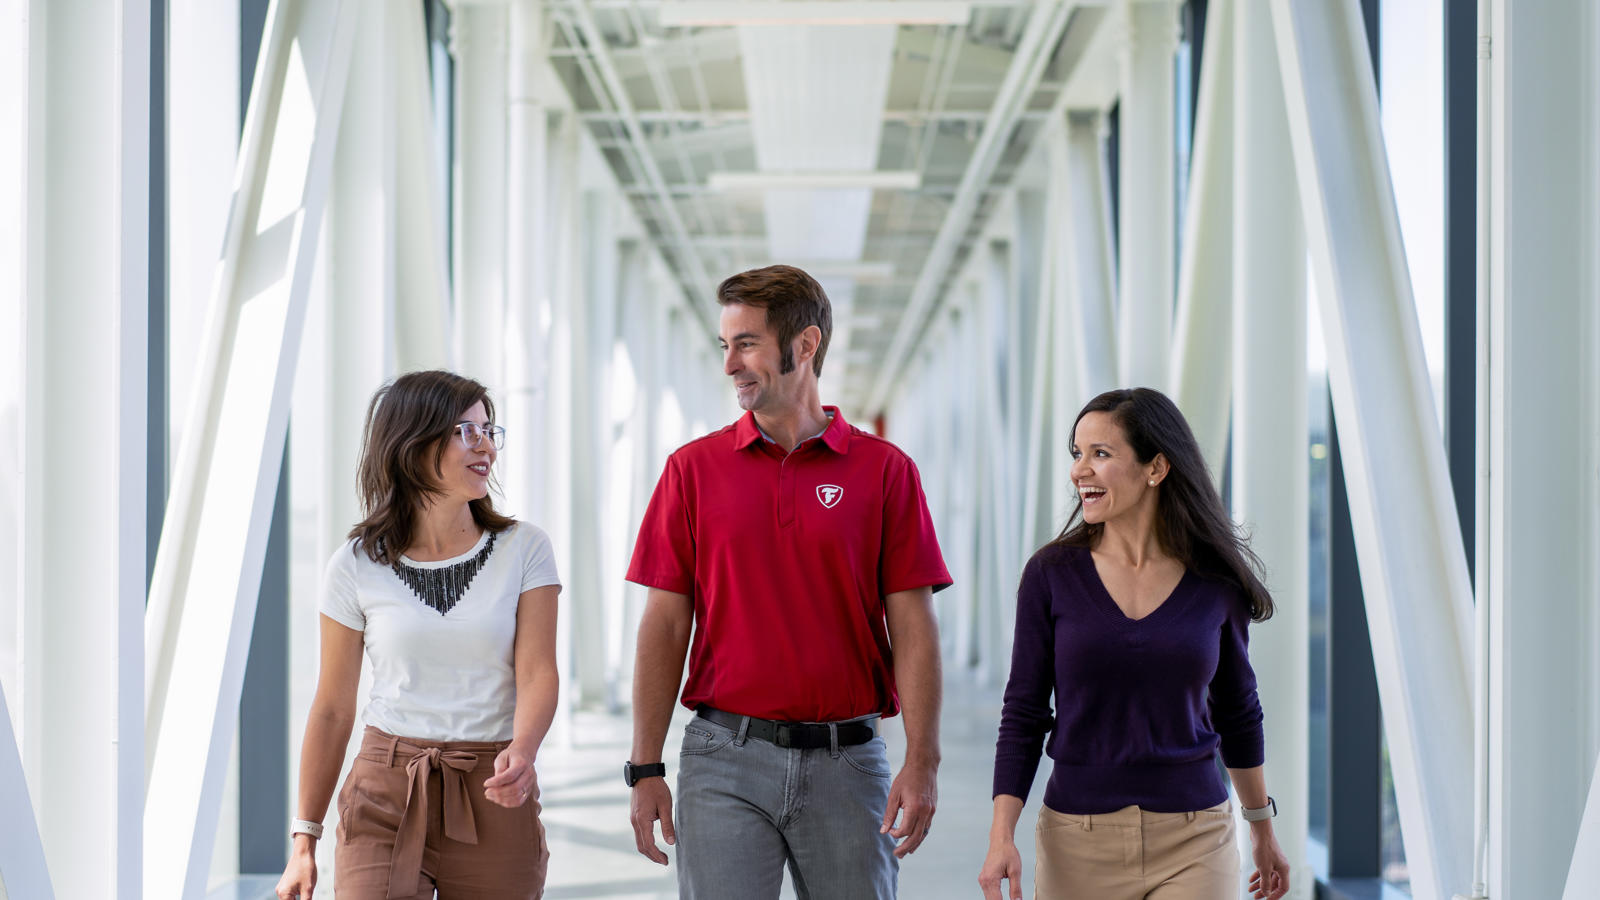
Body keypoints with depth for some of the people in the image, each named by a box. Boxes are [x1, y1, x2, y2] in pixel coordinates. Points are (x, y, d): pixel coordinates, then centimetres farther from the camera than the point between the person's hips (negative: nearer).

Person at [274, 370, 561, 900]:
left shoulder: (523, 550, 1)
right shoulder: (357, 567, 0)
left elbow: (537, 672, -8)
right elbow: (332, 708, 6)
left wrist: (521, 754, -29)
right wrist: (305, 840, 6)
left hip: (494, 798, 1)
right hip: (386, 796, -1)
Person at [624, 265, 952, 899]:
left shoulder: (885, 470, 2)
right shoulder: (695, 468, 5)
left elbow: (912, 626, 0)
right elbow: (665, 624, 4)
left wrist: (922, 763, -9)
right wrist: (645, 768, -1)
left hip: (846, 761, 0)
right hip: (725, 756, 0)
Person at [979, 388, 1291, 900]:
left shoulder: (1216, 582, 0)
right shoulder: (1051, 574, -2)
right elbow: (1023, 715, 0)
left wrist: (1263, 829, 23)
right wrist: (1001, 836, -10)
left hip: (1193, 843, 0)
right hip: (1079, 842, 0)